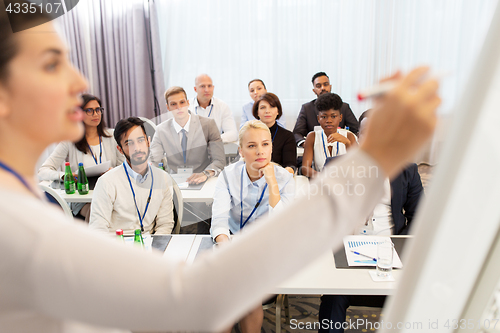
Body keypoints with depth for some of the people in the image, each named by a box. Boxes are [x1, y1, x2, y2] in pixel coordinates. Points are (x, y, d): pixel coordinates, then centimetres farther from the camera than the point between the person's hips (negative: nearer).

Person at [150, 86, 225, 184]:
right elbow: (153, 161, 0)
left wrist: (205, 174, -28)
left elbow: (219, 160, -8)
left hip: (202, 184, -1)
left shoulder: (208, 124, -2)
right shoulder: (161, 130, 5)